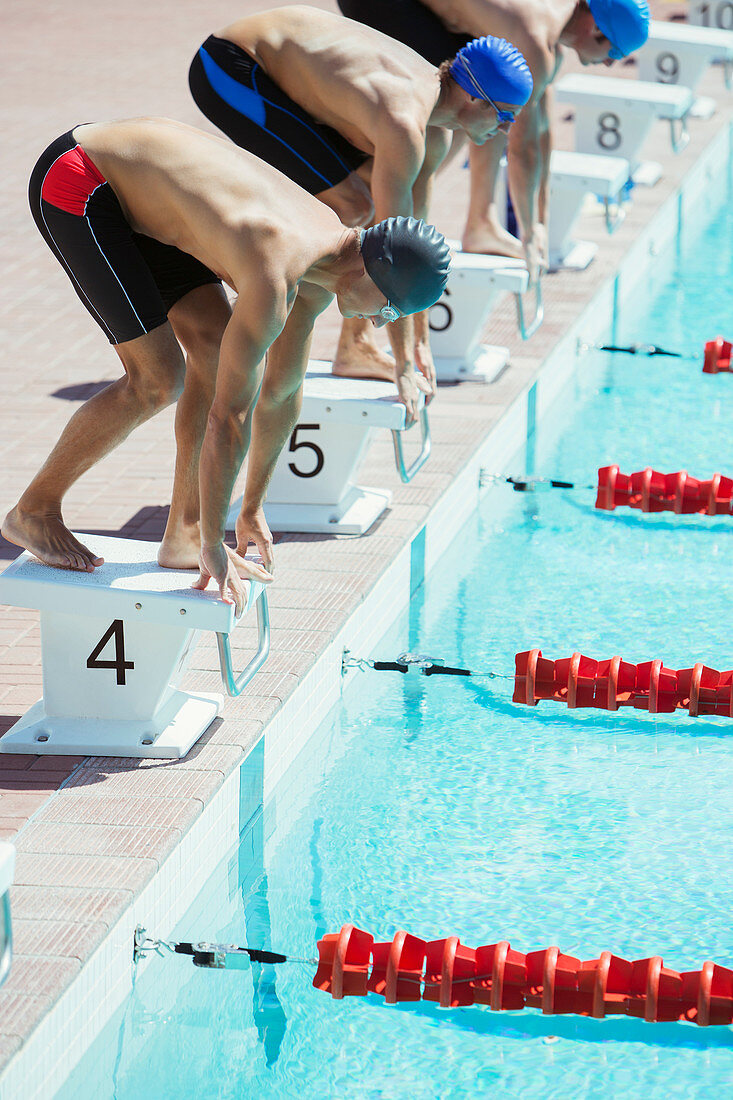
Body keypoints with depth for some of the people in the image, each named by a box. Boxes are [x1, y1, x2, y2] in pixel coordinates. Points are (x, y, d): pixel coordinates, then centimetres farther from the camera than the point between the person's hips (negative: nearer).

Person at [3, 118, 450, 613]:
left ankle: (183, 534, 11)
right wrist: (214, 546, -15)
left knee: (218, 351, 3)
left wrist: (253, 509, 17)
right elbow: (228, 415, -24)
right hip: (72, 183, -9)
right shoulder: (276, 275, -30)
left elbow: (281, 392, 11)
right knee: (159, 379, -11)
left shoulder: (328, 241, -1)